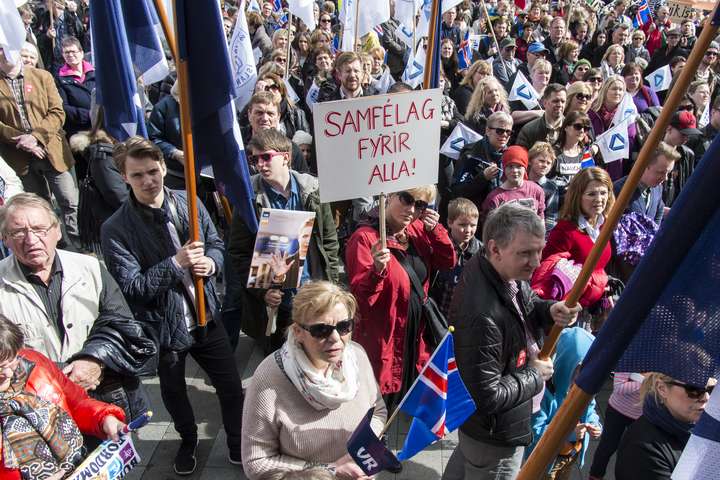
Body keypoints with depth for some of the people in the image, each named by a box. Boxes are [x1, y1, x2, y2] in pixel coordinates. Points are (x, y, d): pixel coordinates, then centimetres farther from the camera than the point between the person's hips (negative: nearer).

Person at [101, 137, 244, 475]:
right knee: (173, 393, 22)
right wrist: (176, 264, -27)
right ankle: (188, 441, 52)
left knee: (231, 386, 13)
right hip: (161, 327, -2)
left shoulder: (188, 203, -5)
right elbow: (130, 288, -19)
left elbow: (216, 243, 8)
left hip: (206, 317, 2)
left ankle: (238, 445, 40)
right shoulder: (116, 229, -16)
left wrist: (212, 262, -14)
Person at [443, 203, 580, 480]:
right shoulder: (482, 315, -40)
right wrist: (534, 374, -19)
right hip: (495, 438, -8)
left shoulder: (509, 273, -13)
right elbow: (486, 397, -33)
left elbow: (526, 303, 9)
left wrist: (549, 311, -14)